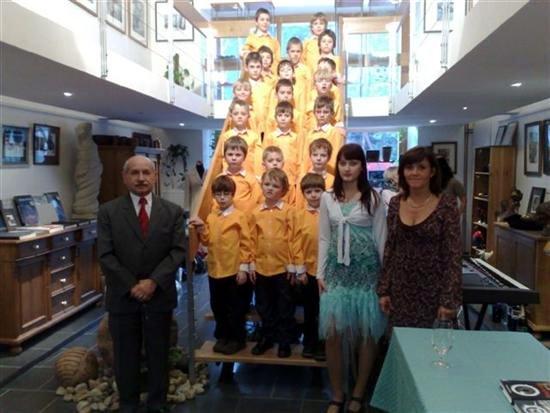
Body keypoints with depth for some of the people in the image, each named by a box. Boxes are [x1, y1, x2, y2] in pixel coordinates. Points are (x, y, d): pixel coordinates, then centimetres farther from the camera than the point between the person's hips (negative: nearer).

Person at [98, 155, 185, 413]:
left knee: (158, 355, 12)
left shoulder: (173, 212, 2)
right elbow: (105, 255, -6)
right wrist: (132, 286, -13)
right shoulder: (108, 211, -1)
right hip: (122, 296, 0)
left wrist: (153, 282, -15)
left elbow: (179, 251, -5)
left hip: (160, 295, 1)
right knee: (125, 356, 12)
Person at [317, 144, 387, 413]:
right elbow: (324, 239, 8)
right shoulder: (327, 198, 5)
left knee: (367, 331, 5)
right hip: (337, 269, 2)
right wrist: (320, 273, 4)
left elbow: (380, 238, 0)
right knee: (332, 331, -2)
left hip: (366, 269, -2)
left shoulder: (373, 198, -2)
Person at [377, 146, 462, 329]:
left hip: (432, 290, -3)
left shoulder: (447, 204, -10)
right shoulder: (396, 203, 2)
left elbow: (453, 254, -10)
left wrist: (449, 299, -14)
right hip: (400, 289, 4)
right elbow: (389, 248, 7)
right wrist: (384, 290, 5)